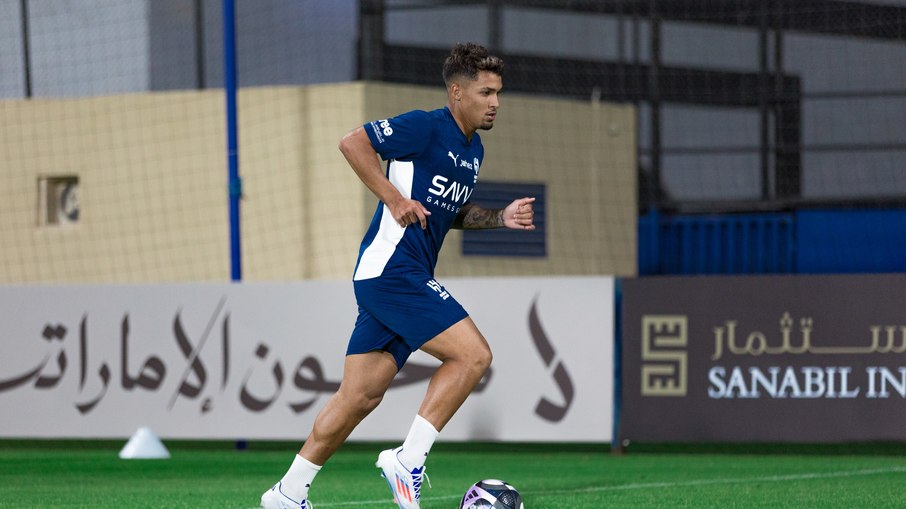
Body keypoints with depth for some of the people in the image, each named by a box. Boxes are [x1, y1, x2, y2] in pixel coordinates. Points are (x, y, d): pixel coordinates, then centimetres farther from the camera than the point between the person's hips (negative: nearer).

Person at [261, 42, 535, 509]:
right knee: (473, 355, -15)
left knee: (361, 395, 7)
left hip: (406, 277, 9)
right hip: (392, 271, -9)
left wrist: (500, 218, 12)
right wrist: (395, 199, -16)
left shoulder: (473, 149, 19)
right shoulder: (426, 127, -10)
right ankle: (408, 461, -11)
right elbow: (352, 143, -12)